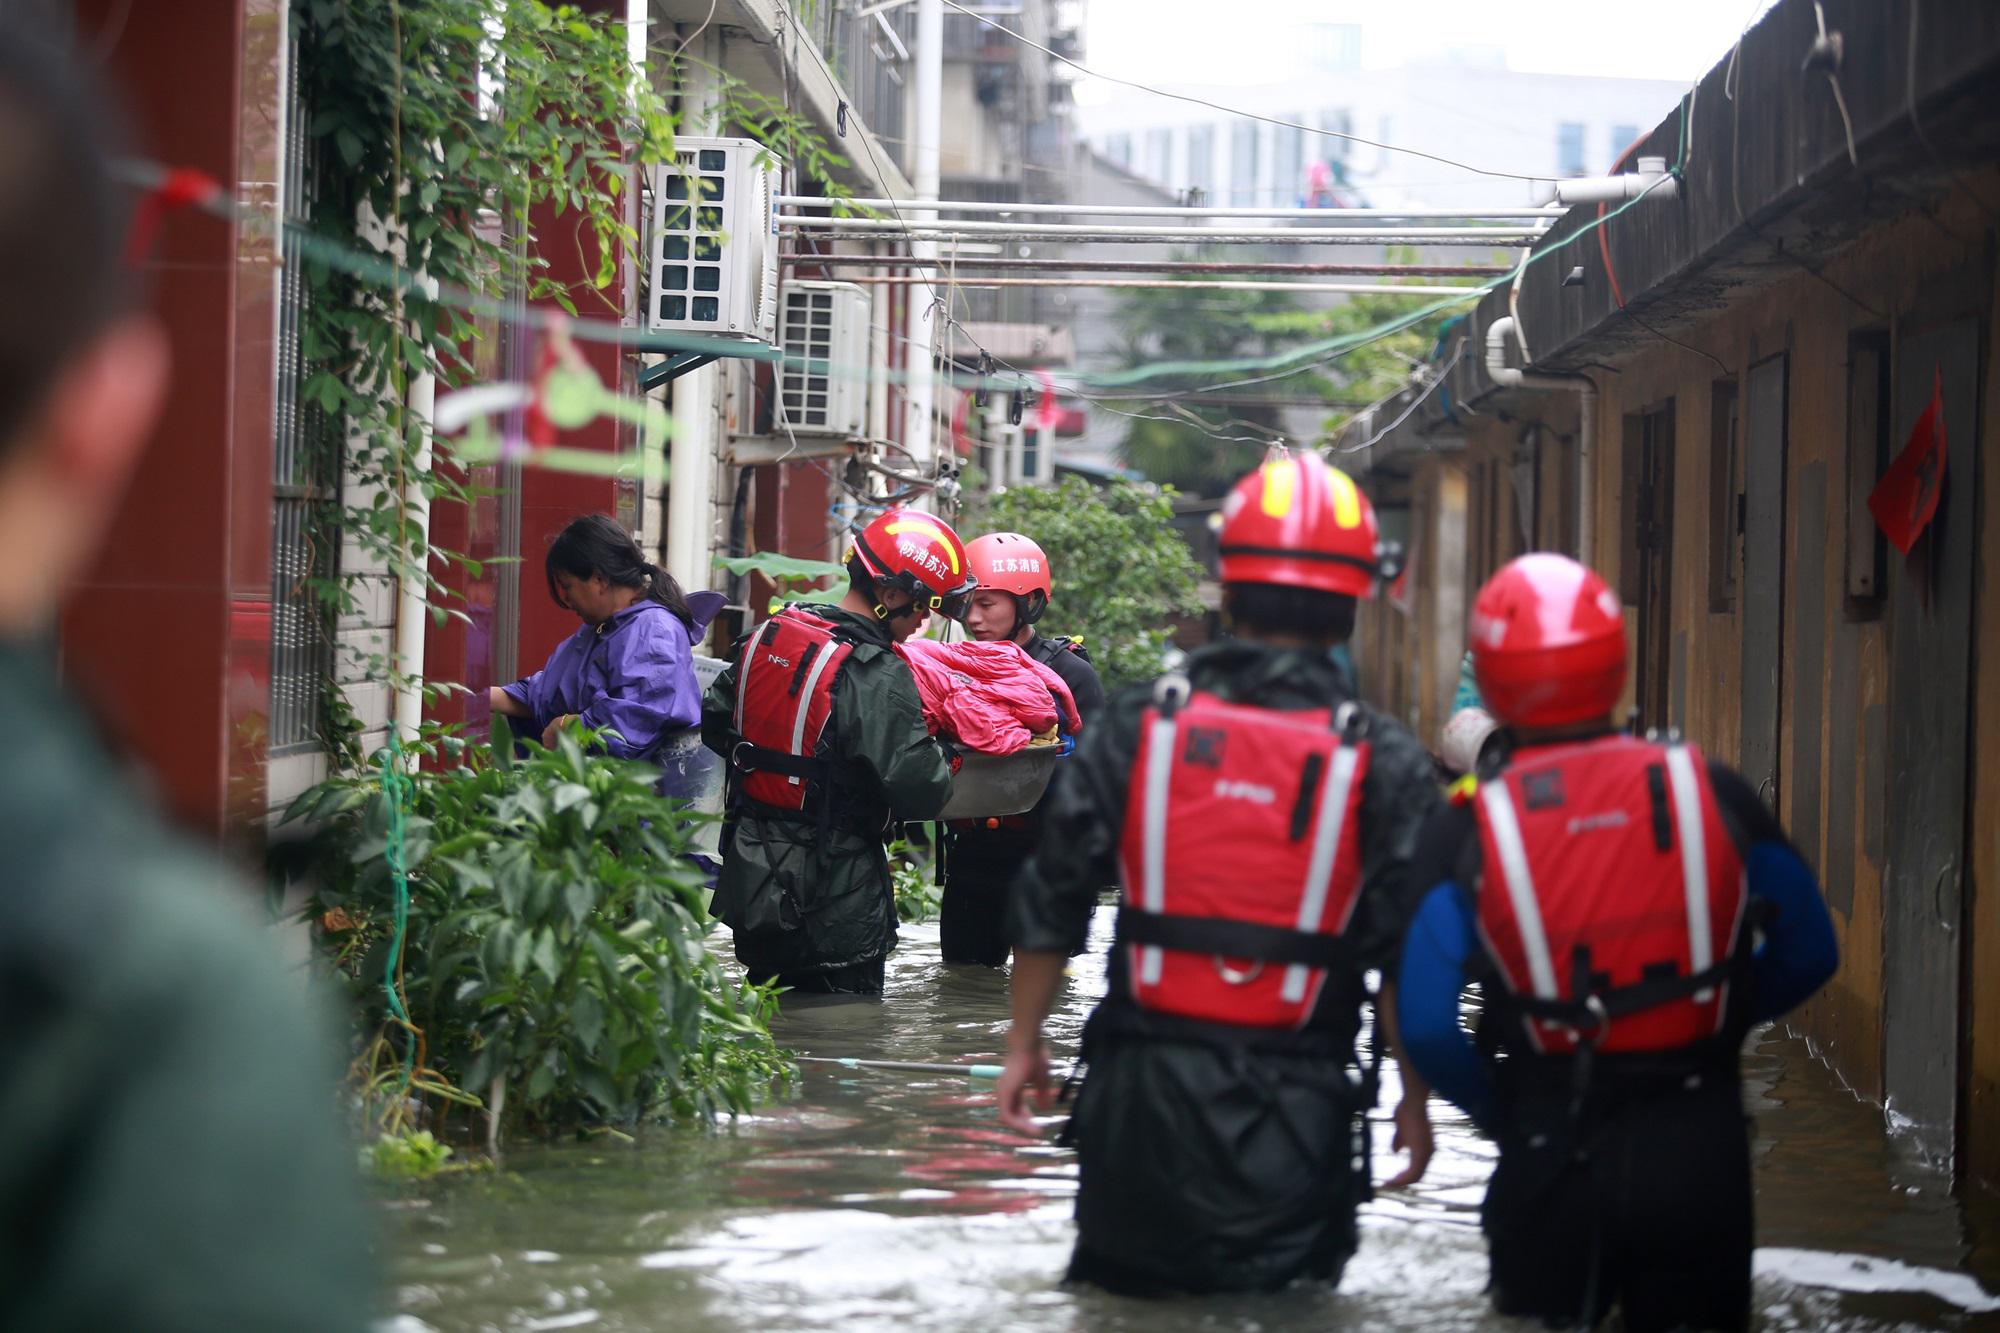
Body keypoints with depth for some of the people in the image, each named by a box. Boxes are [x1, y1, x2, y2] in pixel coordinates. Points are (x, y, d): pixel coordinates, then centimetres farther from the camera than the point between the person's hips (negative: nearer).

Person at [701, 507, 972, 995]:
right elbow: (919, 789, -23)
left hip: (749, 879, 7)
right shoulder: (876, 675, -20)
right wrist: (946, 756, -3)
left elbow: (715, 721, 16)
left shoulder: (768, 635, 4)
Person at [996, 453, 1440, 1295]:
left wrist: (1024, 1045, 13)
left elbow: (1050, 901, 2)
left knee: (1119, 1287, 14)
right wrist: (1413, 1100, 6)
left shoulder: (1136, 726, -1)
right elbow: (1409, 953, -5)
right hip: (1292, 1107, -1)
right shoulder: (1384, 763, -4)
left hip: (1143, 1087, 1)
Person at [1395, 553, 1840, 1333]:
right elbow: (1807, 954, 4)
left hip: (1553, 1153, -2)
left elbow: (1427, 1021, -12)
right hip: (1701, 1146, 2)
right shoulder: (1712, 792, -4)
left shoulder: (1469, 829, -9)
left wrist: (1498, 1113, 4)